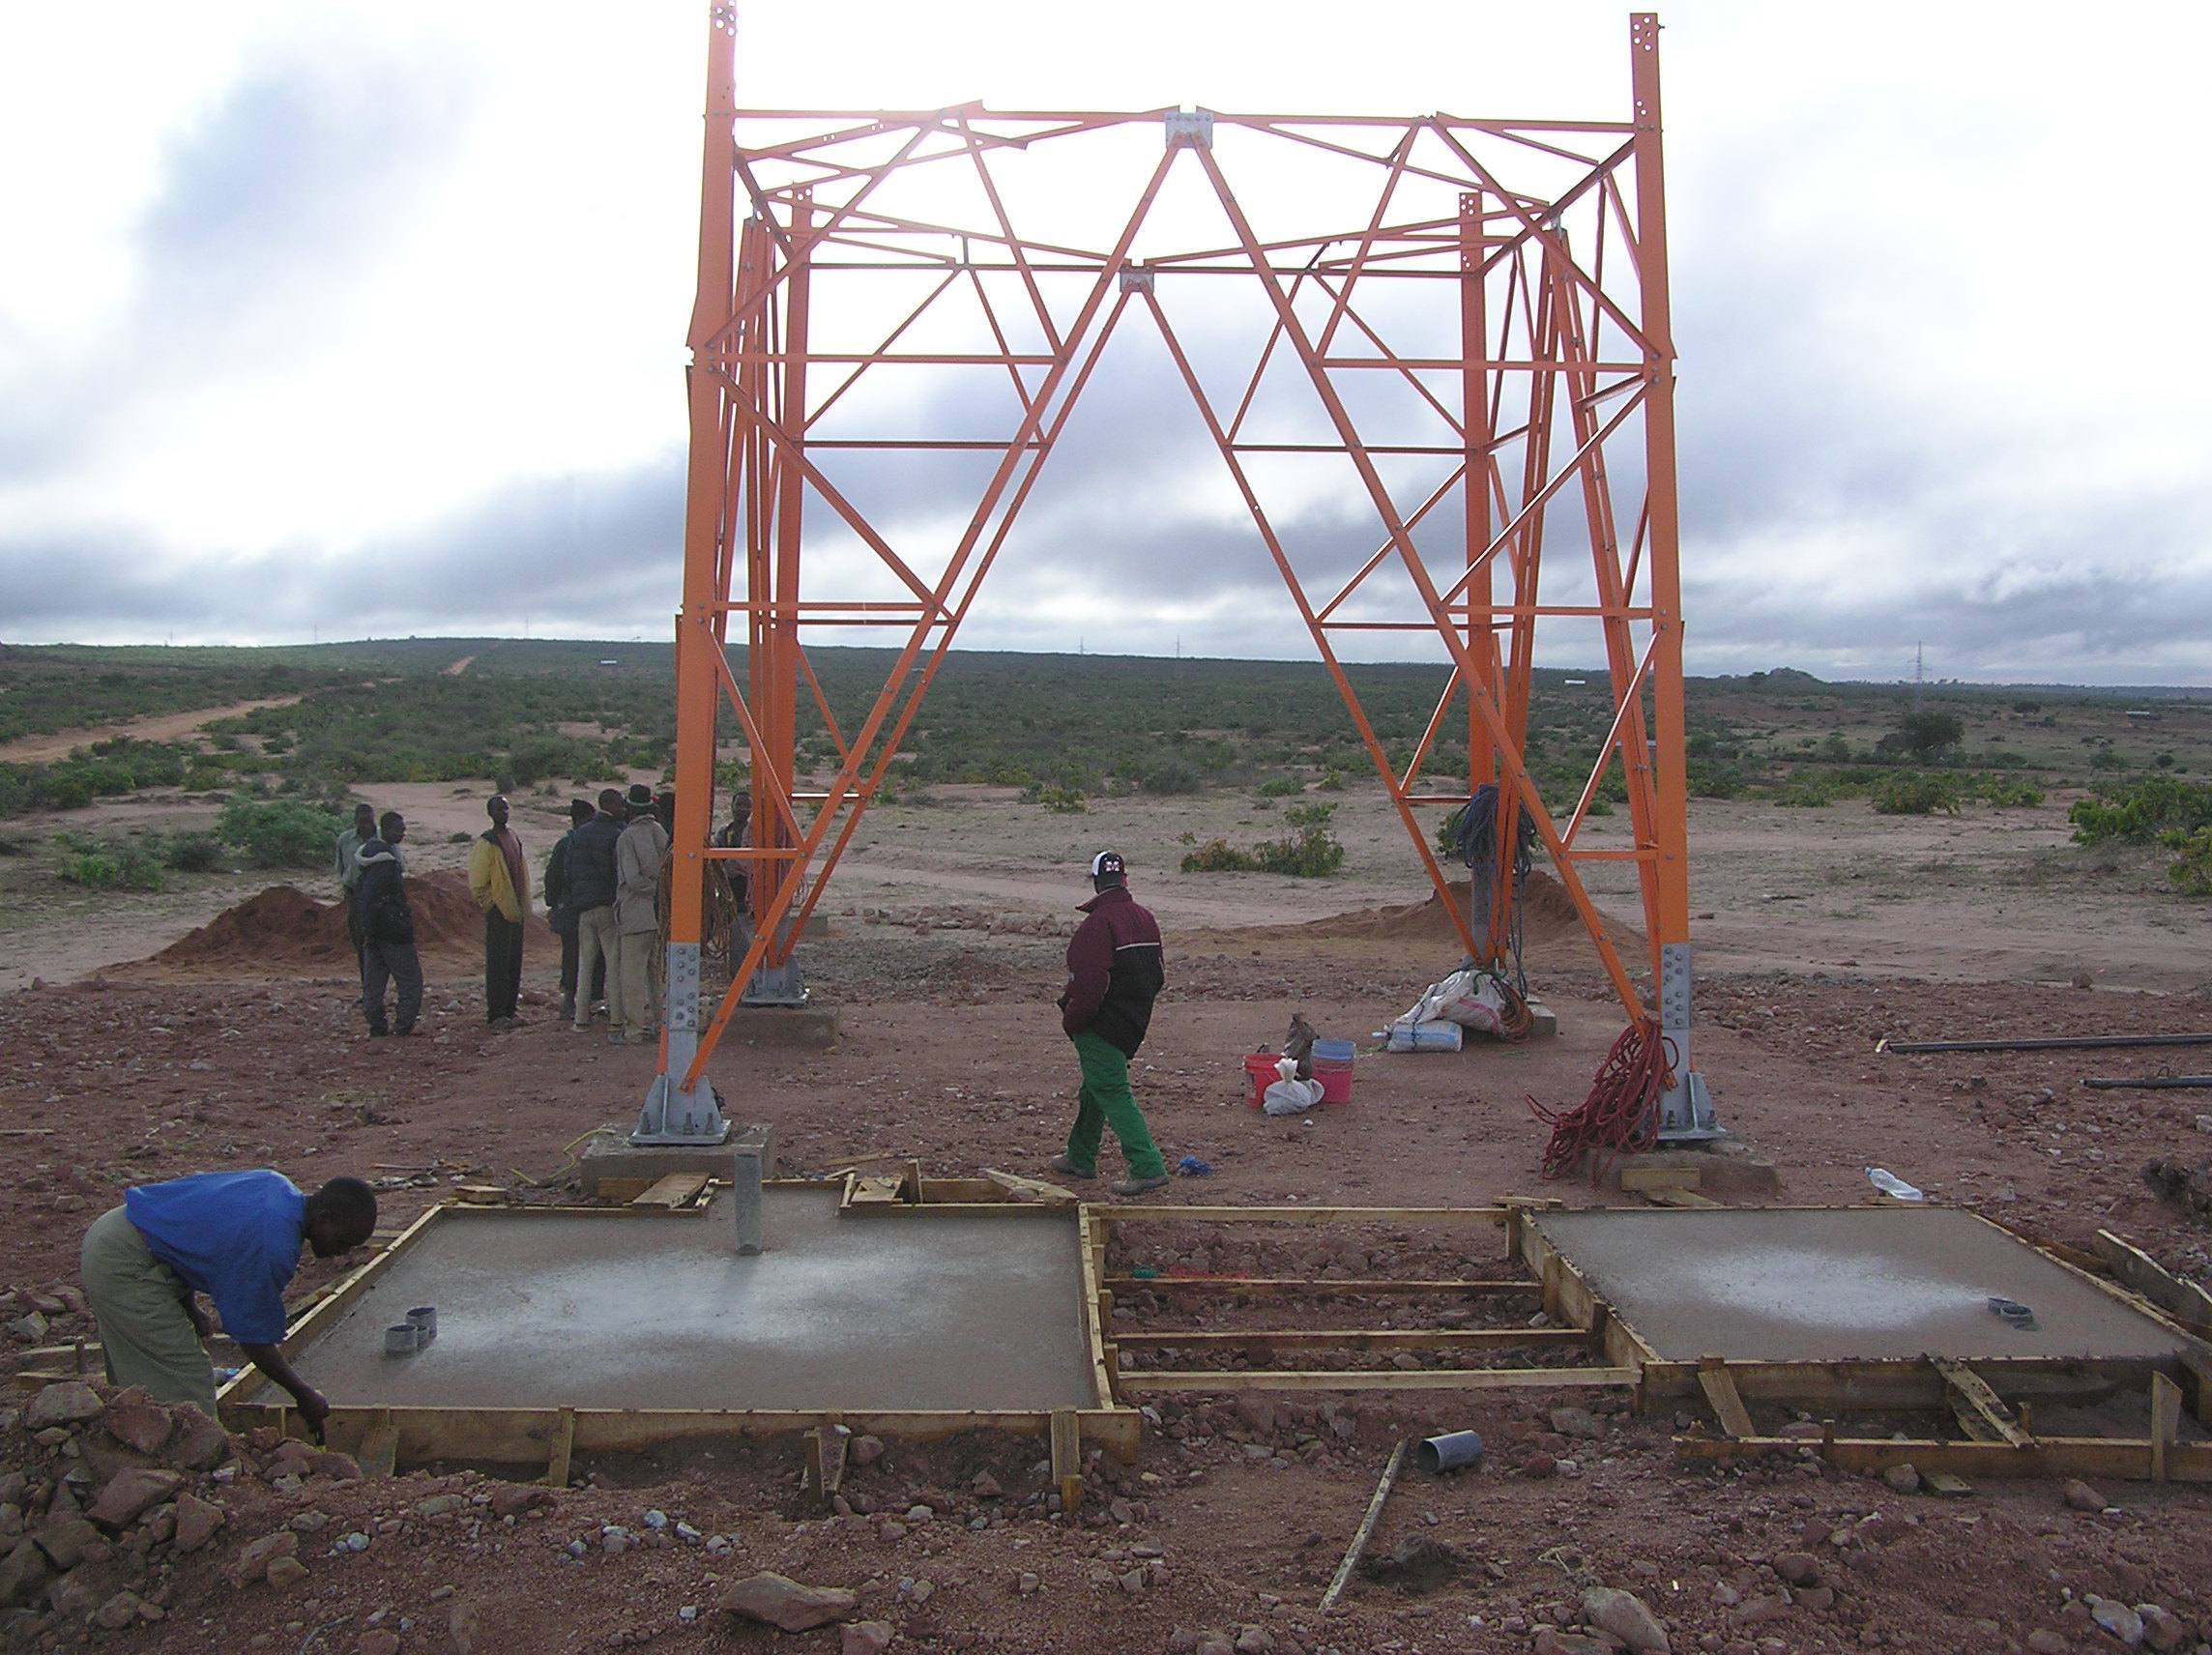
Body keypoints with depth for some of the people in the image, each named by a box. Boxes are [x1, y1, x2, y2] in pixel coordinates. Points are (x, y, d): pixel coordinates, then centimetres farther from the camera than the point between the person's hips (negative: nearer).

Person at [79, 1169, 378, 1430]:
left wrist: (189, 1307, 18)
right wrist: (303, 1394, -4)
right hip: (122, 1271, -10)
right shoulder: (273, 1245, -25)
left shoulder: (276, 1186, 2)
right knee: (188, 1381, -6)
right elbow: (255, 1338, -16)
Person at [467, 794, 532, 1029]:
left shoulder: (513, 837, 13)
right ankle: (496, 1015, -4)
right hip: (498, 912, -8)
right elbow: (476, 883, -12)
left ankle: (509, 1010, 19)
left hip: (515, 910, 8)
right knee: (498, 964, -7)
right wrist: (490, 905, -9)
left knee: (514, 963, 12)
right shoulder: (486, 843, -12)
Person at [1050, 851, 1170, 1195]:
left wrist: (1071, 1022, -13)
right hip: (1133, 1023, 9)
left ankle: (1148, 1167, -10)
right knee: (1095, 1088, 21)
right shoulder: (1146, 920, 8)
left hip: (1100, 1025, -9)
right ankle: (1081, 1158, 34)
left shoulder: (1098, 924, -20)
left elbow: (1090, 983, -26)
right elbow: (1158, 974, 15)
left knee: (1112, 1093, -5)